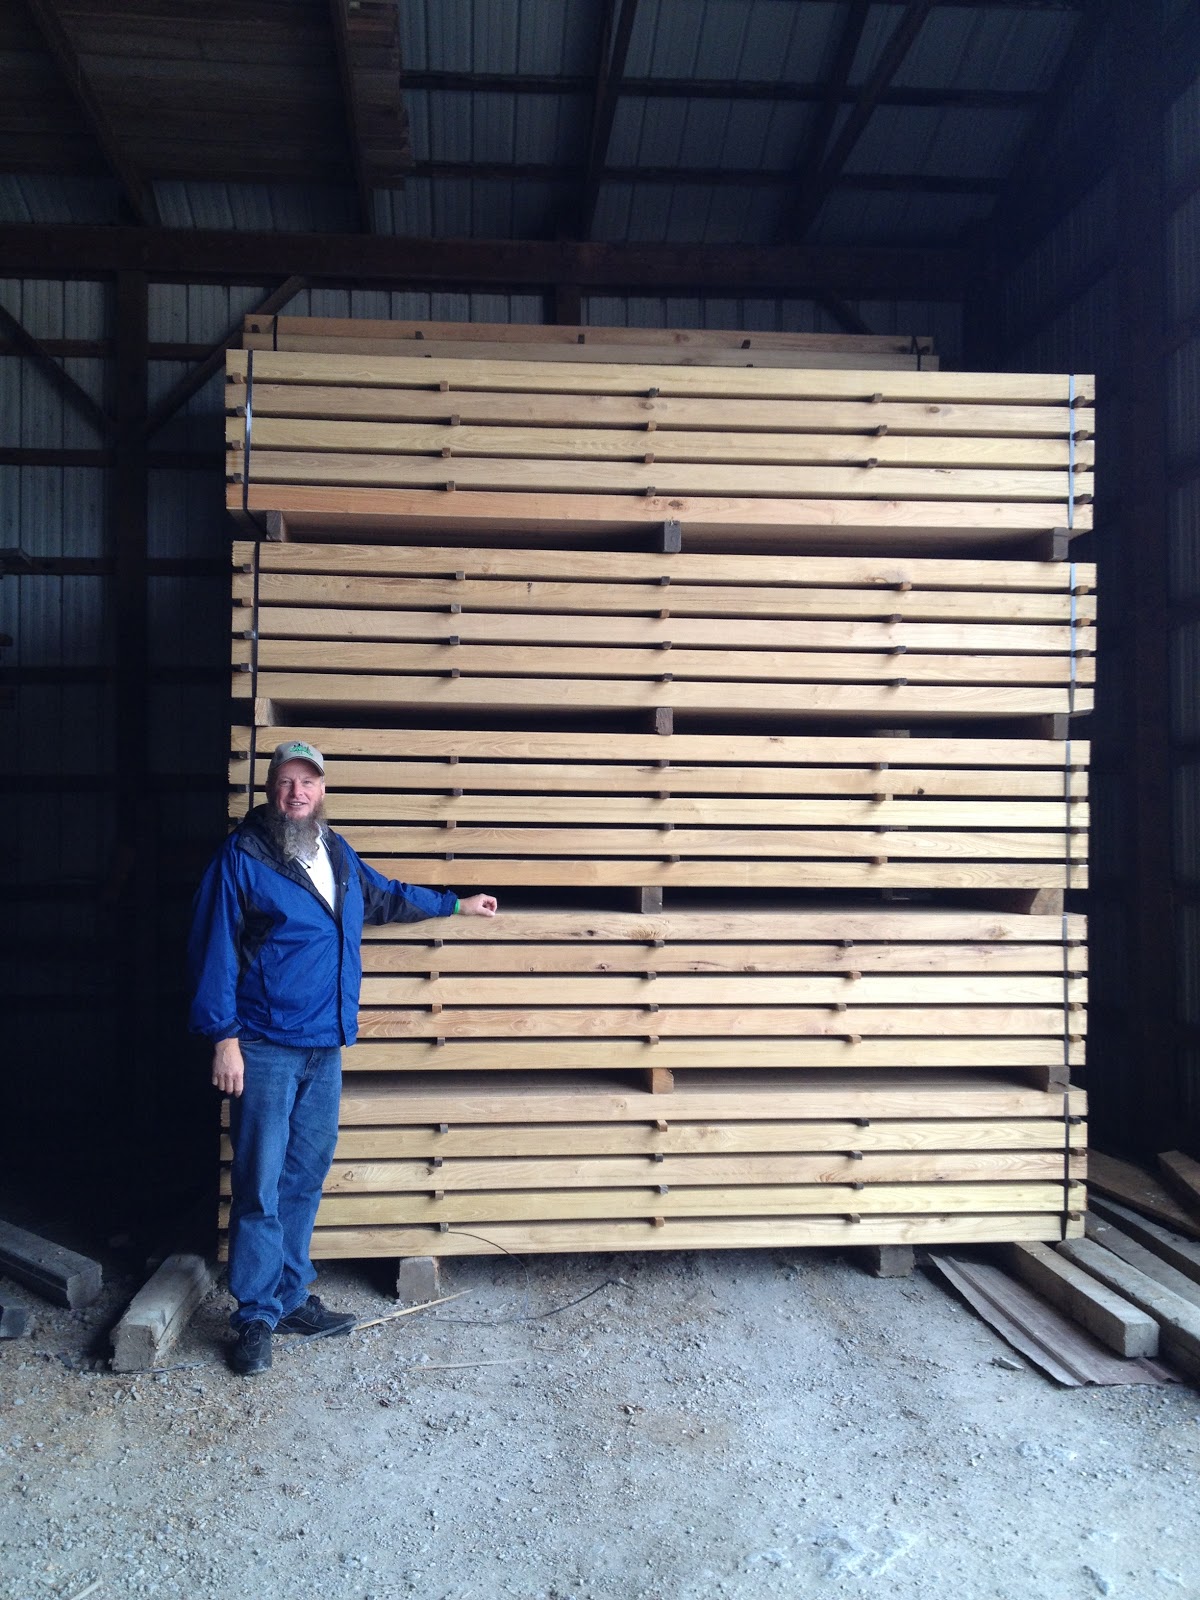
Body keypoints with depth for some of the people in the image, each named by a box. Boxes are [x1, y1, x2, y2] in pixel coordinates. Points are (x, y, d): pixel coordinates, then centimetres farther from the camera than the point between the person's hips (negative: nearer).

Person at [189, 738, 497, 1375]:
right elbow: (213, 948, -10)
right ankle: (256, 1316, 11)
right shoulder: (242, 855, -7)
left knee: (305, 1179, 13)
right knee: (260, 1184, -3)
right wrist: (223, 1036, -15)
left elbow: (388, 897, 30)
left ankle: (292, 1298, 27)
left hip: (324, 1048, 6)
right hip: (264, 1048, -6)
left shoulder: (338, 855, 12)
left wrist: (458, 904, 38)